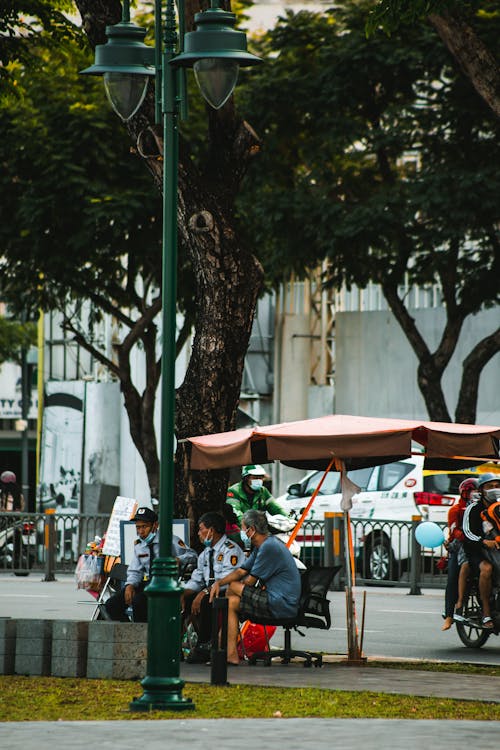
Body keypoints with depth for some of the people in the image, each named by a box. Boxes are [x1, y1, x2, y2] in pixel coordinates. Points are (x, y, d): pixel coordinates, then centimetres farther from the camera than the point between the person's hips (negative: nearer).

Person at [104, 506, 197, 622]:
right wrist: (130, 585, -8)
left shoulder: (169, 540, -1)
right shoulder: (138, 545, 15)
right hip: (145, 584, 7)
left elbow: (192, 555, -1)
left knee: (138, 601, -35)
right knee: (111, 605, -8)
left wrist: (178, 560, -23)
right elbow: (135, 571, 15)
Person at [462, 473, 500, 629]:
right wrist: (484, 542, -30)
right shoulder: (473, 509, 1)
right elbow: (467, 532, -12)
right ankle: (486, 613, -31)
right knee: (487, 568, -37)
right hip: (477, 551, -5)